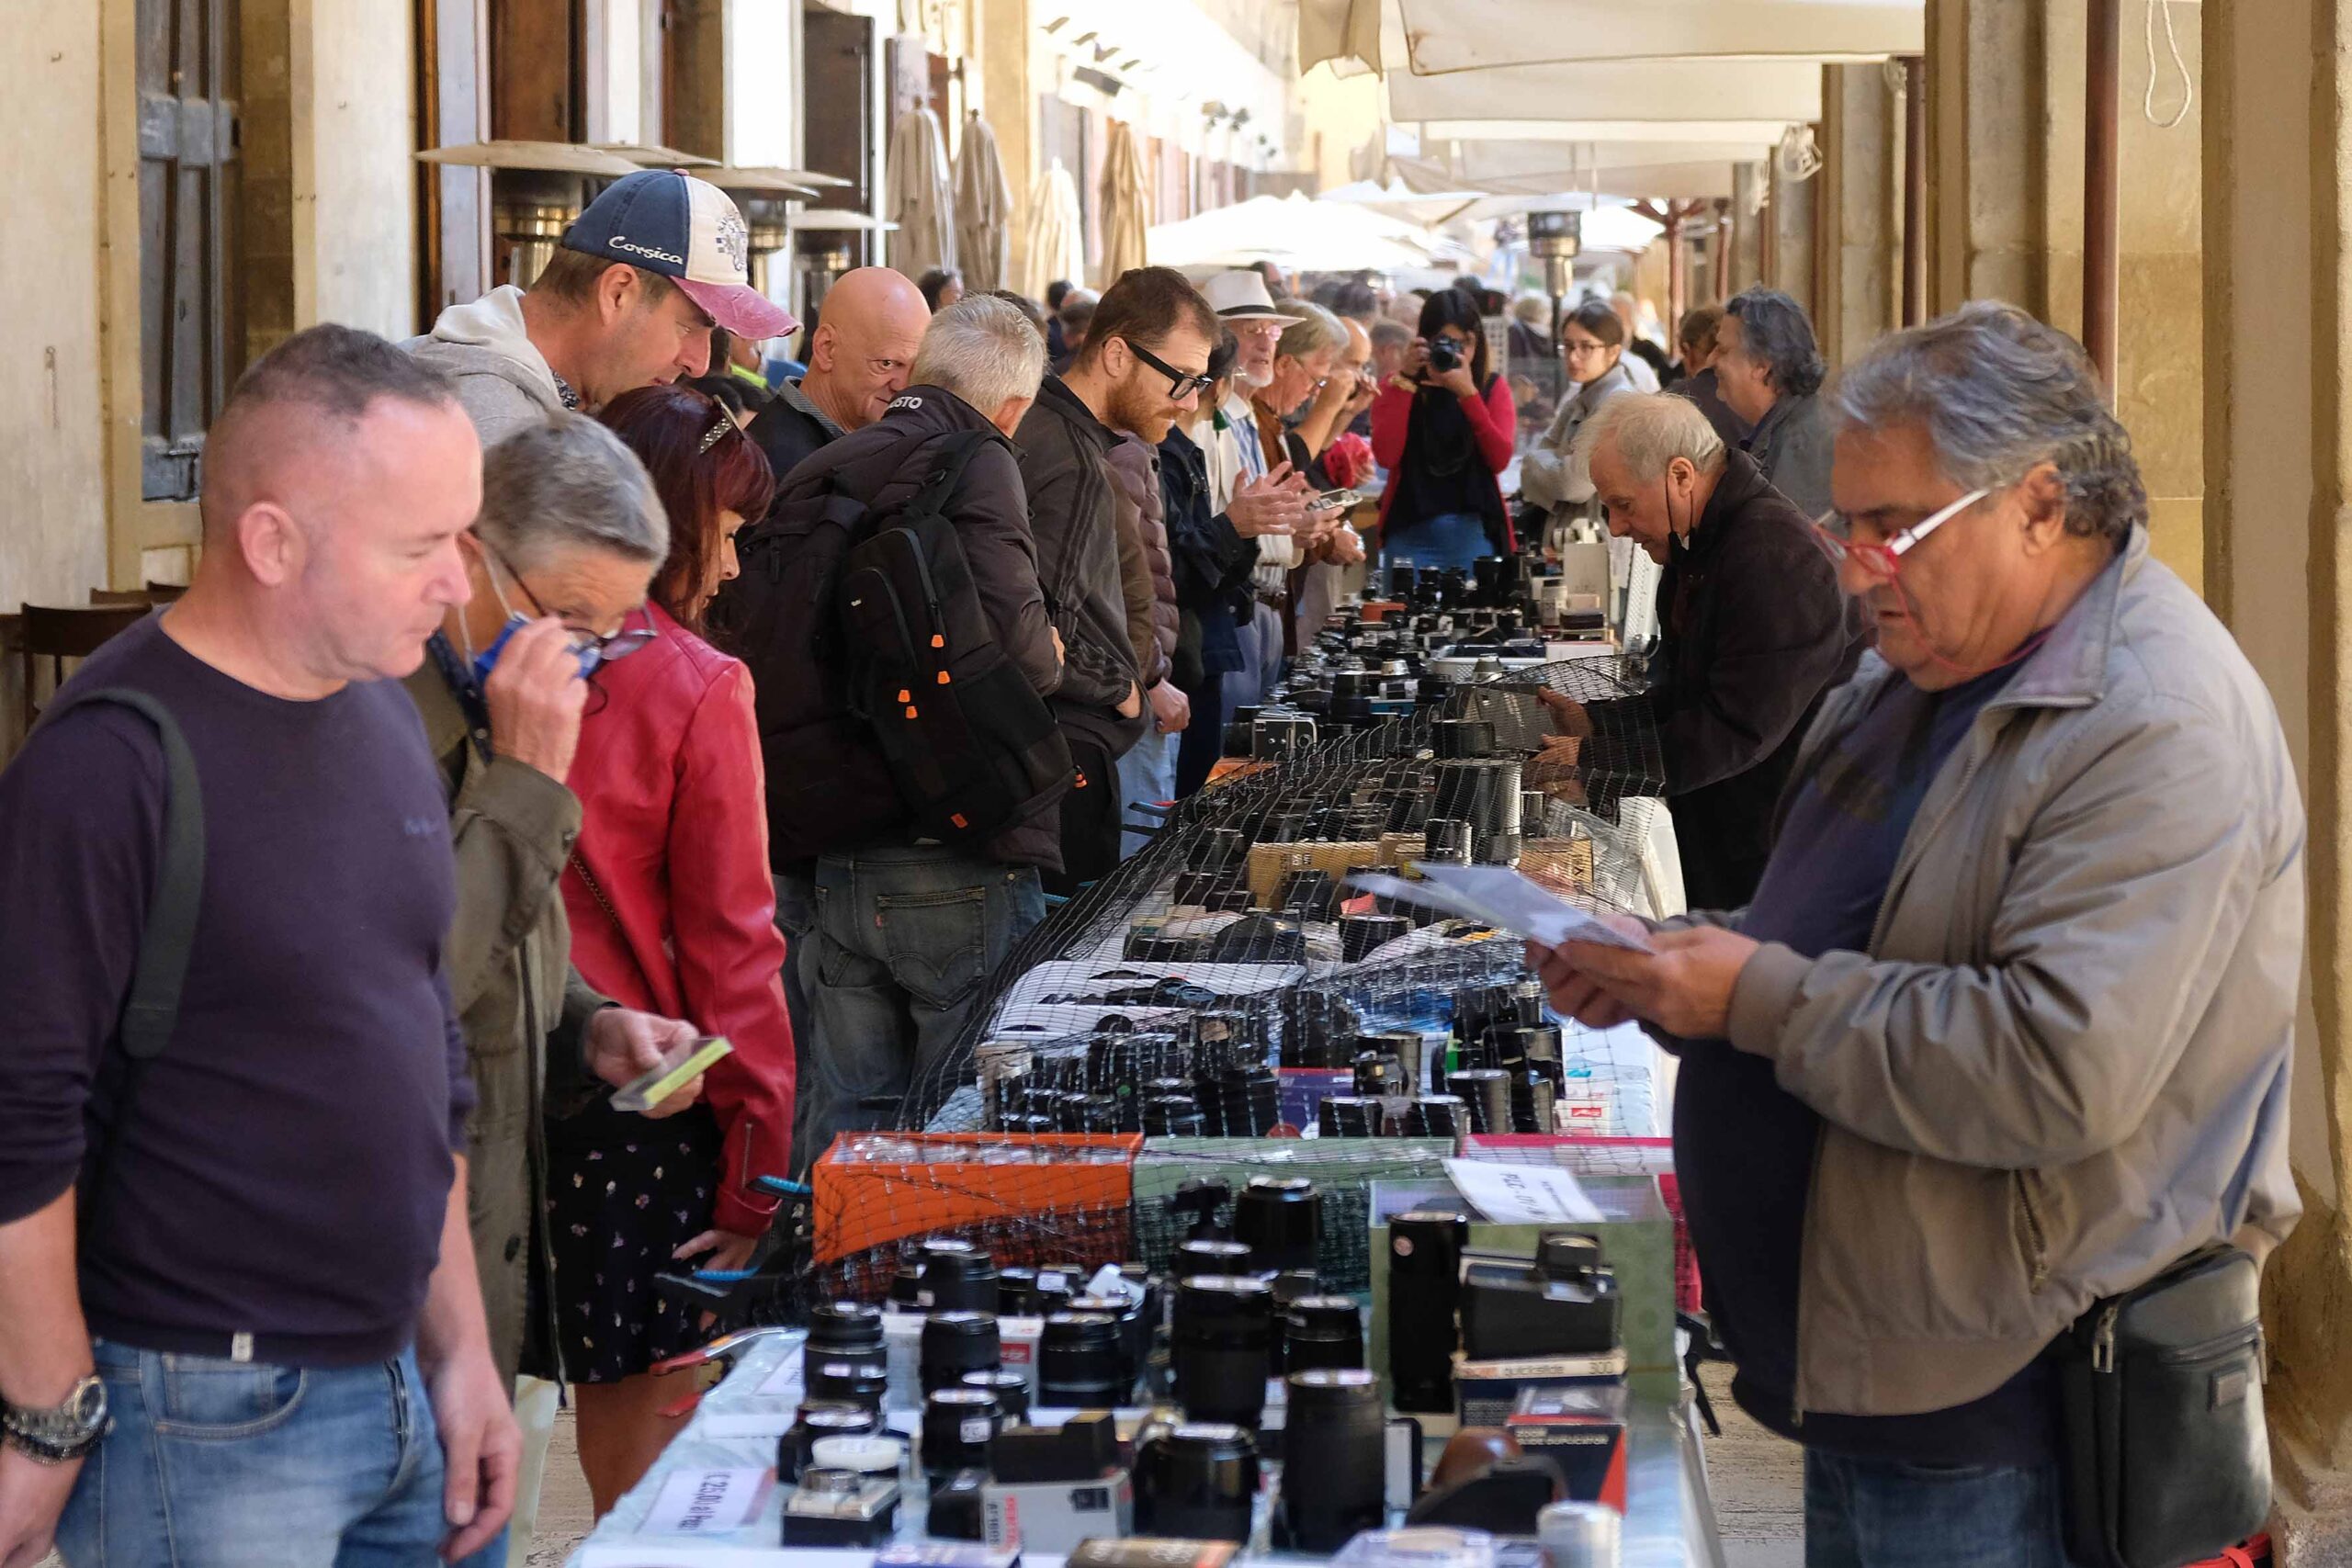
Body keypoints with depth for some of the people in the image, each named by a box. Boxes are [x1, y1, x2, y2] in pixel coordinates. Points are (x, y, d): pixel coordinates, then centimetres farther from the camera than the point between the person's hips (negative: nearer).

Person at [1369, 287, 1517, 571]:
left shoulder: (1492, 387, 7)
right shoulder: (1397, 386, 6)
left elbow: (1500, 459, -7)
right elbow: (1386, 455, -9)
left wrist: (1467, 393, -15)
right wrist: (1406, 380, -9)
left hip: (1475, 533, 1)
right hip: (1411, 533, -1)